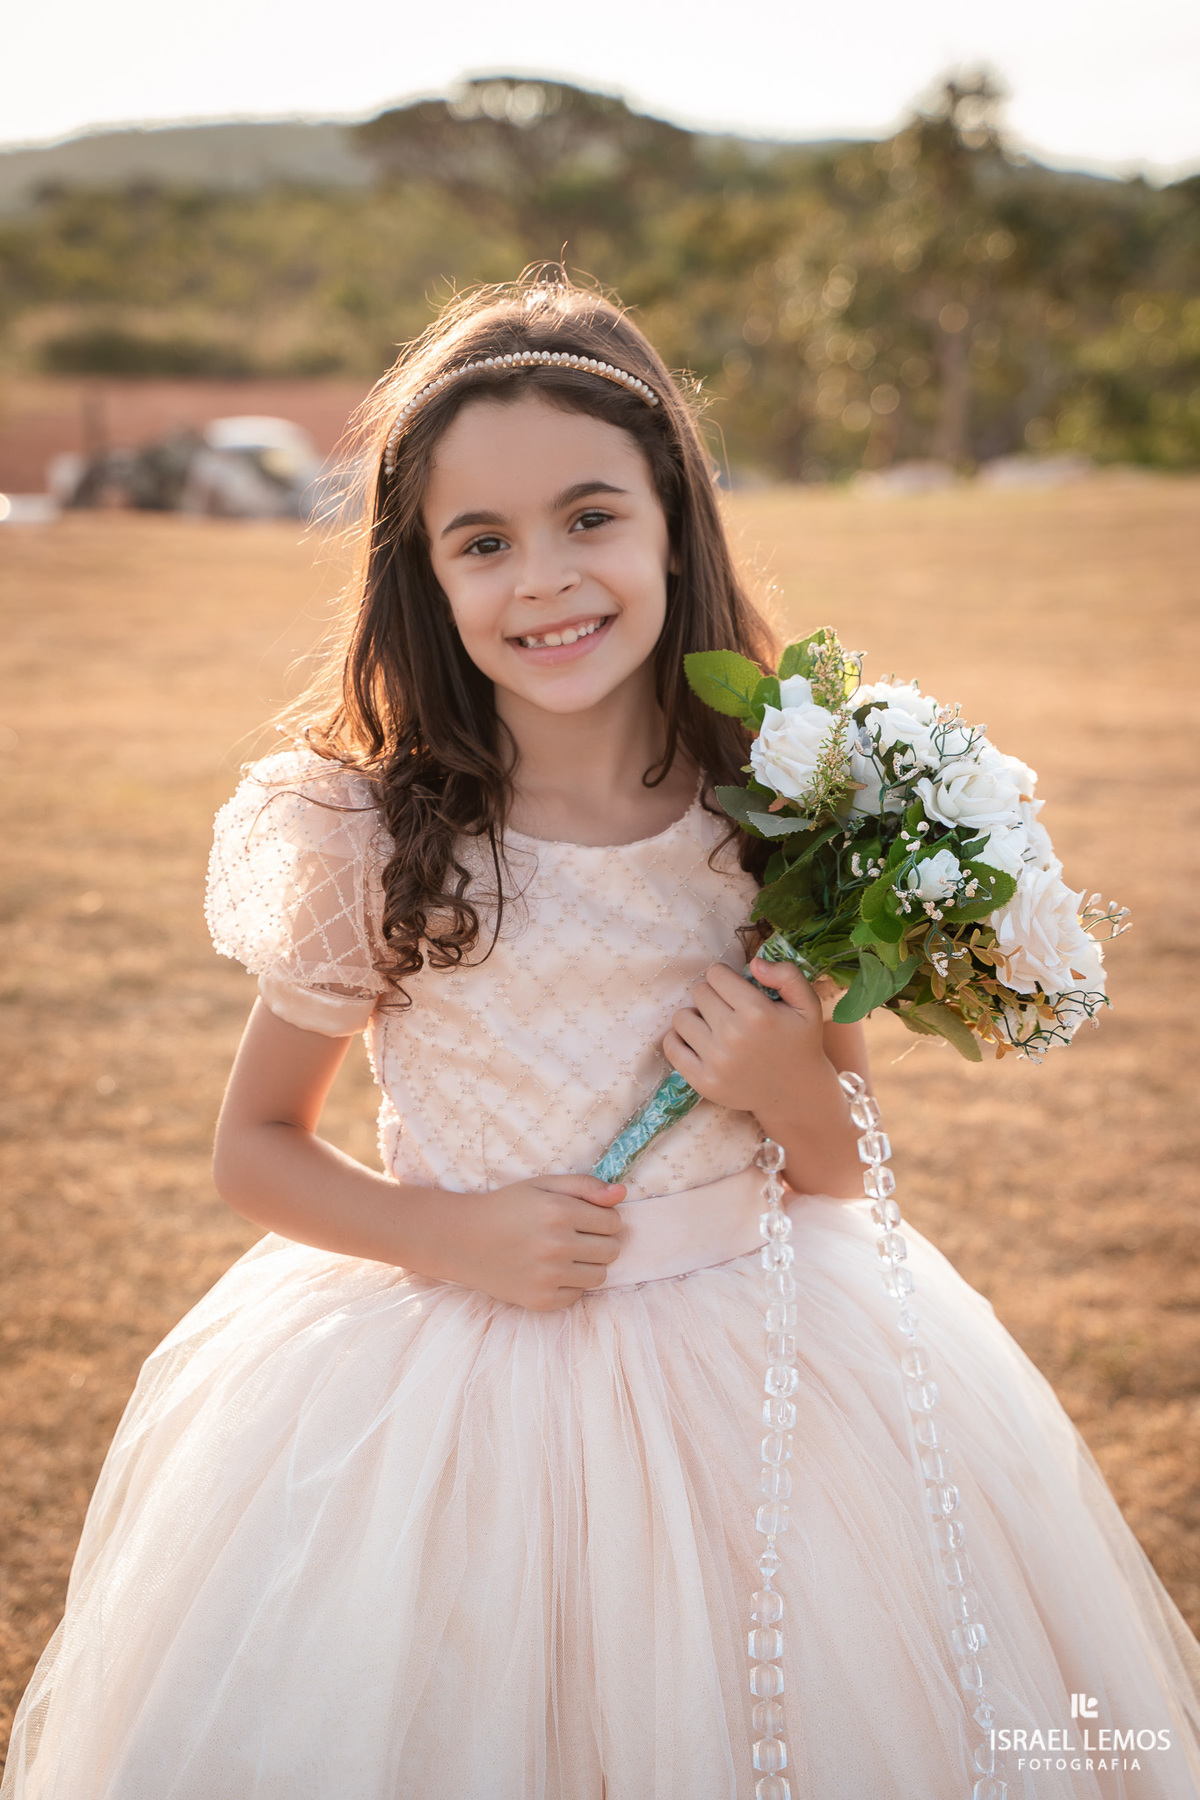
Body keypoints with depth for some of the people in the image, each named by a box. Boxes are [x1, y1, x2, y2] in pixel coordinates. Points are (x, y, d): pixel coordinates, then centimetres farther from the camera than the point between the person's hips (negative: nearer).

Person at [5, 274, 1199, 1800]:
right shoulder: (370, 839, -12)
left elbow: (842, 1177, 5)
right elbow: (254, 1151, 1)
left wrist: (792, 1090, -16)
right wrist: (446, 1233, -15)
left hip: (750, 1368, 2)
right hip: (445, 1376, -1)